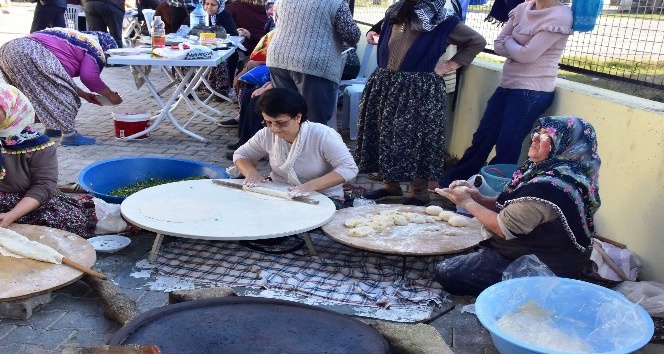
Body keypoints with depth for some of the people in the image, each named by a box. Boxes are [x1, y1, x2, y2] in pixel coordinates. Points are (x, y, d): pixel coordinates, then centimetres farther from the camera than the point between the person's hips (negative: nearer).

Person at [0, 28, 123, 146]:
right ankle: (69, 135, -3)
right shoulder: (95, 46, 9)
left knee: (47, 89, 24)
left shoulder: (74, 39, 34)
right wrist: (110, 95, 8)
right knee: (63, 92, -2)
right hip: (31, 52, -10)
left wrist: (84, 95, 35)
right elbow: (89, 77, -5)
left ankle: (51, 127, 29)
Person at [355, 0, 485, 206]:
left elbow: (477, 42, 0)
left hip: (420, 90, -6)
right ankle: (390, 184, 24)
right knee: (385, 135, 10)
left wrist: (450, 65, -4)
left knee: (416, 140, -2)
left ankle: (420, 193, 9)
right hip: (386, 86, 6)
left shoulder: (443, 21, -7)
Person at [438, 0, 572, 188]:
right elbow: (498, 45, 6)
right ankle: (450, 182, 25)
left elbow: (527, 54, -20)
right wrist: (518, 49, -11)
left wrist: (509, 41, -2)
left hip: (532, 92, -7)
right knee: (482, 138, 13)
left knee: (506, 147, -1)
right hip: (507, 85, 7)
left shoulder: (560, 16, -14)